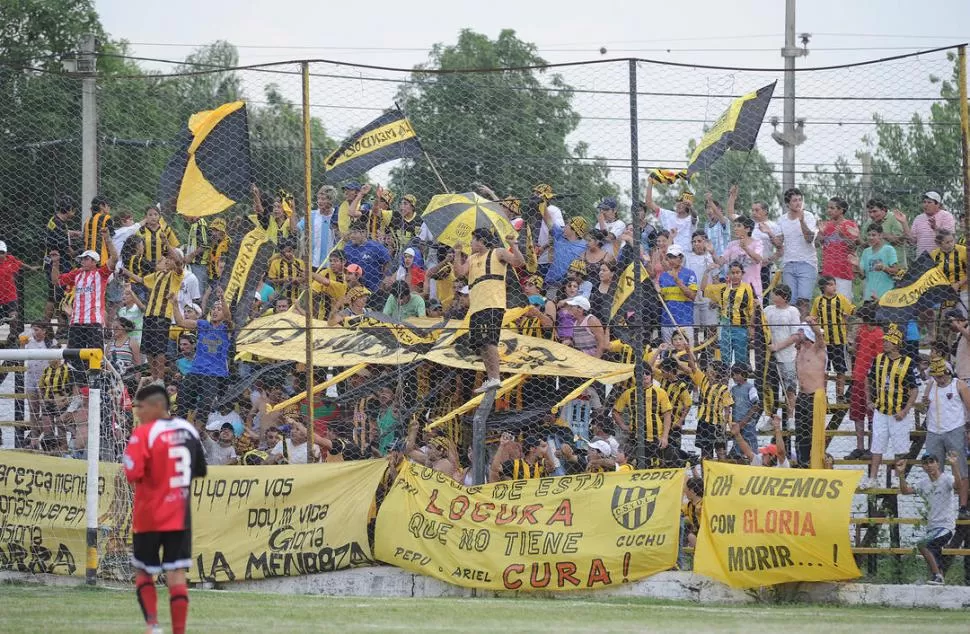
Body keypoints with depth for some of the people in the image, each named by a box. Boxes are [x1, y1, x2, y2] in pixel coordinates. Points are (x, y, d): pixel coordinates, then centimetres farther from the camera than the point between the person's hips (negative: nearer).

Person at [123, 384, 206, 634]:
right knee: (177, 574, 2)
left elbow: (133, 474, -21)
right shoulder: (188, 430, 5)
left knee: (143, 571, 11)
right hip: (180, 516, 4)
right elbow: (200, 471, 16)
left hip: (149, 516, -4)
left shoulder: (143, 433, -14)